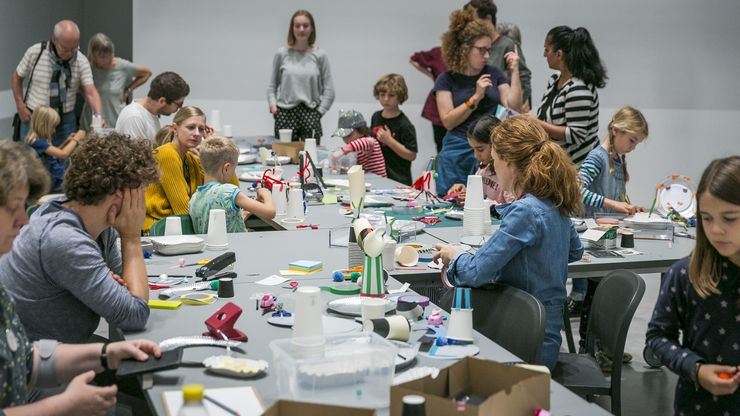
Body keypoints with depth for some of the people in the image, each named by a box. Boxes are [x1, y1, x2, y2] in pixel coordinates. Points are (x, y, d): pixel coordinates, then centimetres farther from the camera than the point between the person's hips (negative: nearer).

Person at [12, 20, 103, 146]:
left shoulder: (82, 61, -9)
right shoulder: (35, 52, -10)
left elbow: (90, 92, -15)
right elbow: (17, 77, 4)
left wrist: (98, 115, -33)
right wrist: (20, 106, -3)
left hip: (66, 121, 1)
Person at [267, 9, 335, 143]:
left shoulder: (320, 55, 3)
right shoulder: (282, 54, 6)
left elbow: (329, 90, 4)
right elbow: (272, 86, 12)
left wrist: (319, 112, -3)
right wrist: (273, 105, -2)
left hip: (310, 112, 0)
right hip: (285, 113, 1)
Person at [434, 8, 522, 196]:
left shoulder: (493, 74, 10)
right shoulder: (447, 80, 2)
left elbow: (513, 106, 0)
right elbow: (448, 121, -7)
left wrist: (515, 71, -3)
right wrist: (476, 97, -14)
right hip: (459, 152, -2)